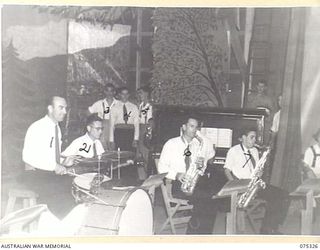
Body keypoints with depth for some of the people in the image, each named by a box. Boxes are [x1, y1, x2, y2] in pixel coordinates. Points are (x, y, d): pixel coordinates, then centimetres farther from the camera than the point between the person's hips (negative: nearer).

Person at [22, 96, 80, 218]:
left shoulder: (57, 128, 13)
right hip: (35, 175, -8)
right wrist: (54, 166, -26)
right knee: (60, 194, -29)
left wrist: (63, 161, -1)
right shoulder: (37, 128, -14)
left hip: (52, 172, 8)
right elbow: (27, 156, -22)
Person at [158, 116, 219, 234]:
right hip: (178, 184, -3)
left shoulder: (201, 143, 16)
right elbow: (162, 167, 3)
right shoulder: (171, 144, 7)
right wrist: (176, 175, -12)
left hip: (198, 181, 4)